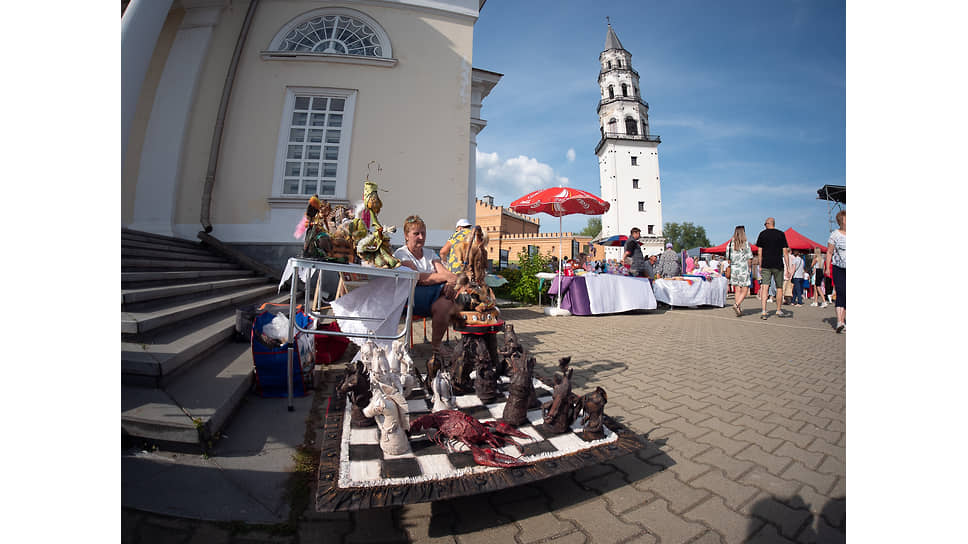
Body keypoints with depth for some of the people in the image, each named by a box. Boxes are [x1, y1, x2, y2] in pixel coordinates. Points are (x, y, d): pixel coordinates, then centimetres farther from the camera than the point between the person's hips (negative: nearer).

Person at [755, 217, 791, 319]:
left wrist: (760, 266, 7)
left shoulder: (762, 233, 4)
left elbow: (759, 251, 2)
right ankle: (779, 311, 24)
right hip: (778, 265, 0)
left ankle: (763, 311, -11)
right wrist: (788, 267, 2)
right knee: (779, 288, 13)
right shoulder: (781, 234, 3)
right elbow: (785, 252, -1)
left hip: (765, 265, 0)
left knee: (764, 288, -3)